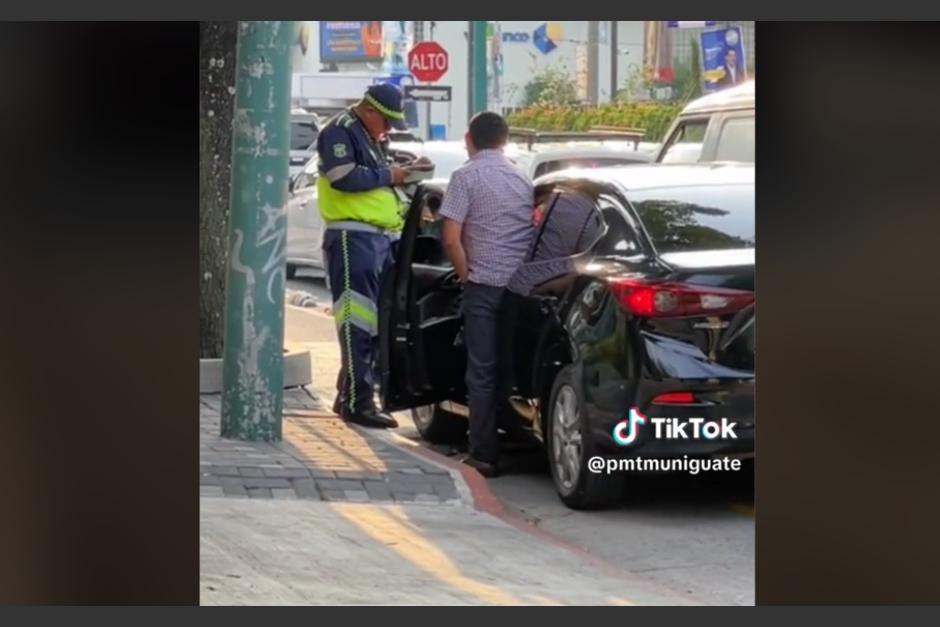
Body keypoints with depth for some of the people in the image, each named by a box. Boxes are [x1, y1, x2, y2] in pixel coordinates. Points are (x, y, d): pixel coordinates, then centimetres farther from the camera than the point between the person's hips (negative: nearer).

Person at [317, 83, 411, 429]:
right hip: (353, 238, -10)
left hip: (378, 237, 10)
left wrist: (399, 177, 9)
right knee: (357, 322, -11)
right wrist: (388, 175, -11)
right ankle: (358, 402, -12)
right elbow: (344, 177, -21)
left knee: (376, 320, 12)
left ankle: (349, 395, 21)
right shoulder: (339, 132, -7)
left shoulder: (371, 138, 23)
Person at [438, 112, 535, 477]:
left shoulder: (466, 177, -5)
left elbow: (451, 238, -11)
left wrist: (466, 274, 1)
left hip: (484, 284, -4)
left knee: (483, 372, 0)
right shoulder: (523, 180, 11)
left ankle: (484, 454, -1)